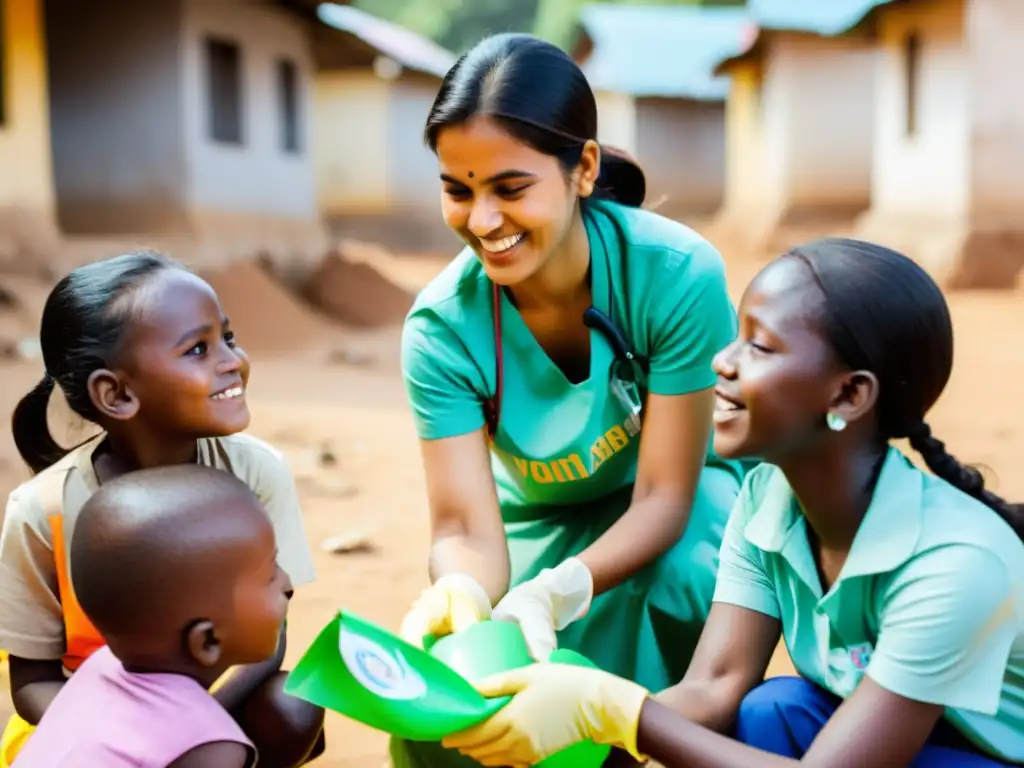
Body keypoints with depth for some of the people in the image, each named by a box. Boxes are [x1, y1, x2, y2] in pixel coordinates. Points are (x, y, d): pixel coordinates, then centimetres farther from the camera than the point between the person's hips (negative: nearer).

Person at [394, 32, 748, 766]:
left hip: (679, 501, -2)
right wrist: (462, 592, -50)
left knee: (688, 585, -35)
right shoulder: (443, 326, -22)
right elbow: (466, 525, -25)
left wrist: (557, 591, -44)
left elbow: (664, 495, -26)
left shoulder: (678, 273, -29)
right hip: (545, 523, 3)